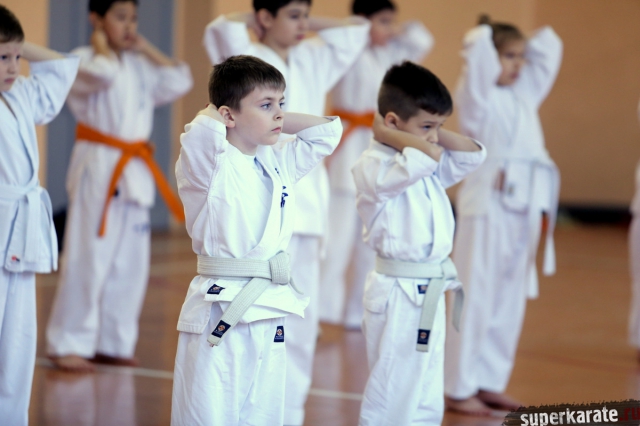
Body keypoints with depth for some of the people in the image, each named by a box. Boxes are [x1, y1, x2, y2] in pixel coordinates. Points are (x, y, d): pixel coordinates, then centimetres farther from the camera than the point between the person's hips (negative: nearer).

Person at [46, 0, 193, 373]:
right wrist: (101, 44, -8)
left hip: (135, 172, 7)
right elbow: (104, 72, -27)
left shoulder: (141, 66, 14)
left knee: (130, 265, 9)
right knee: (88, 260, -7)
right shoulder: (84, 59, -7)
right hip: (99, 169, -7)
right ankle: (69, 344, 0)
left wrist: (146, 48, 9)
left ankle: (113, 343, 19)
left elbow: (180, 82, 7)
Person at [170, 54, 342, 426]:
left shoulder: (279, 164, 12)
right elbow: (200, 135, -29)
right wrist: (216, 115, -7)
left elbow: (327, 131, 19)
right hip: (220, 312, -7)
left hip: (270, 315, 7)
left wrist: (277, 120, 8)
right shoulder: (208, 165, -8)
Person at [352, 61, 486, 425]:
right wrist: (388, 134, -17)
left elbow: (473, 155, 10)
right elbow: (428, 156, -31)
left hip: (429, 292, 9)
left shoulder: (429, 169, 11)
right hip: (397, 294, -9)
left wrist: (436, 129, 2)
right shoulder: (373, 166, -18)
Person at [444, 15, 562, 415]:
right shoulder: (478, 96, -5)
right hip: (488, 206, -7)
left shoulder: (526, 94, 15)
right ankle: (460, 388, 2)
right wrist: (485, 38, 0)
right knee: (476, 299, -5)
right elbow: (478, 47, -19)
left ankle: (490, 382, 20)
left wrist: (524, 46, 14)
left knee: (510, 300, 11)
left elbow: (549, 48, 21)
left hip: (524, 206, 7)